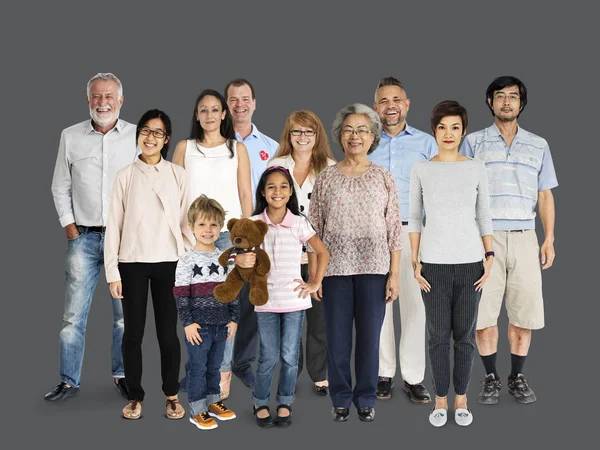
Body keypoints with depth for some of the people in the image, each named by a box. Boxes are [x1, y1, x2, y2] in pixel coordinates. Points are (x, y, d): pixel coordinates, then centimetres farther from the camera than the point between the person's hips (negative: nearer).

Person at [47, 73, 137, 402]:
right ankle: (69, 381, 11)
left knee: (126, 313, 6)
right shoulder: (71, 137, 6)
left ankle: (122, 375, 21)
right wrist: (69, 226, 3)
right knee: (73, 315, 0)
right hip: (84, 238, 1)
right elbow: (60, 186, 11)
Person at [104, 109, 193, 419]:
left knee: (168, 332, 4)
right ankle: (135, 396, 18)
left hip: (168, 263, 0)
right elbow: (114, 224, 1)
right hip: (133, 263, 0)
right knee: (133, 332, 6)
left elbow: (186, 221, 3)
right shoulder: (125, 176, 2)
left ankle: (172, 395, 17)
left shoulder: (178, 174, 2)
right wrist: (112, 271, -3)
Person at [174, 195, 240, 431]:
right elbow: (181, 295, -10)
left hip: (221, 324, 5)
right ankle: (197, 410, 13)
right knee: (197, 368, 3)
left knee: (214, 366, 16)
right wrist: (188, 322, -14)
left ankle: (213, 402, 30)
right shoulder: (187, 260, -9)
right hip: (198, 325, -4)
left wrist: (234, 319, 6)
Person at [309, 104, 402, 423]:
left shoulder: (384, 178, 3)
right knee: (337, 337, 7)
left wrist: (394, 274, -3)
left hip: (374, 268, 0)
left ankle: (366, 398, 21)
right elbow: (314, 229, 3)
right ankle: (341, 398, 21)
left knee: (369, 336, 7)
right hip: (335, 268, 0)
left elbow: (394, 229, 2)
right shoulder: (326, 178, 3)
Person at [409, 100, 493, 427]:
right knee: (438, 335, 5)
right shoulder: (421, 170, 0)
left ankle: (461, 398, 22)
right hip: (434, 264, 0)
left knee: (465, 335, 7)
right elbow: (414, 218, 3)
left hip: (470, 262, 1)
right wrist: (415, 263, -3)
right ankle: (441, 399, 19)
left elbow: (484, 216, 5)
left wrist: (490, 258, -2)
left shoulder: (476, 168, 2)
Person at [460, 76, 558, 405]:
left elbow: (545, 195, 12)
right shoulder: (474, 143, 7)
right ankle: (491, 378, 12)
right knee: (483, 310, -1)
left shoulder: (538, 146, 13)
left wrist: (549, 239, 4)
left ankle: (517, 378, 16)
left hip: (524, 237, 2)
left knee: (523, 310, 2)